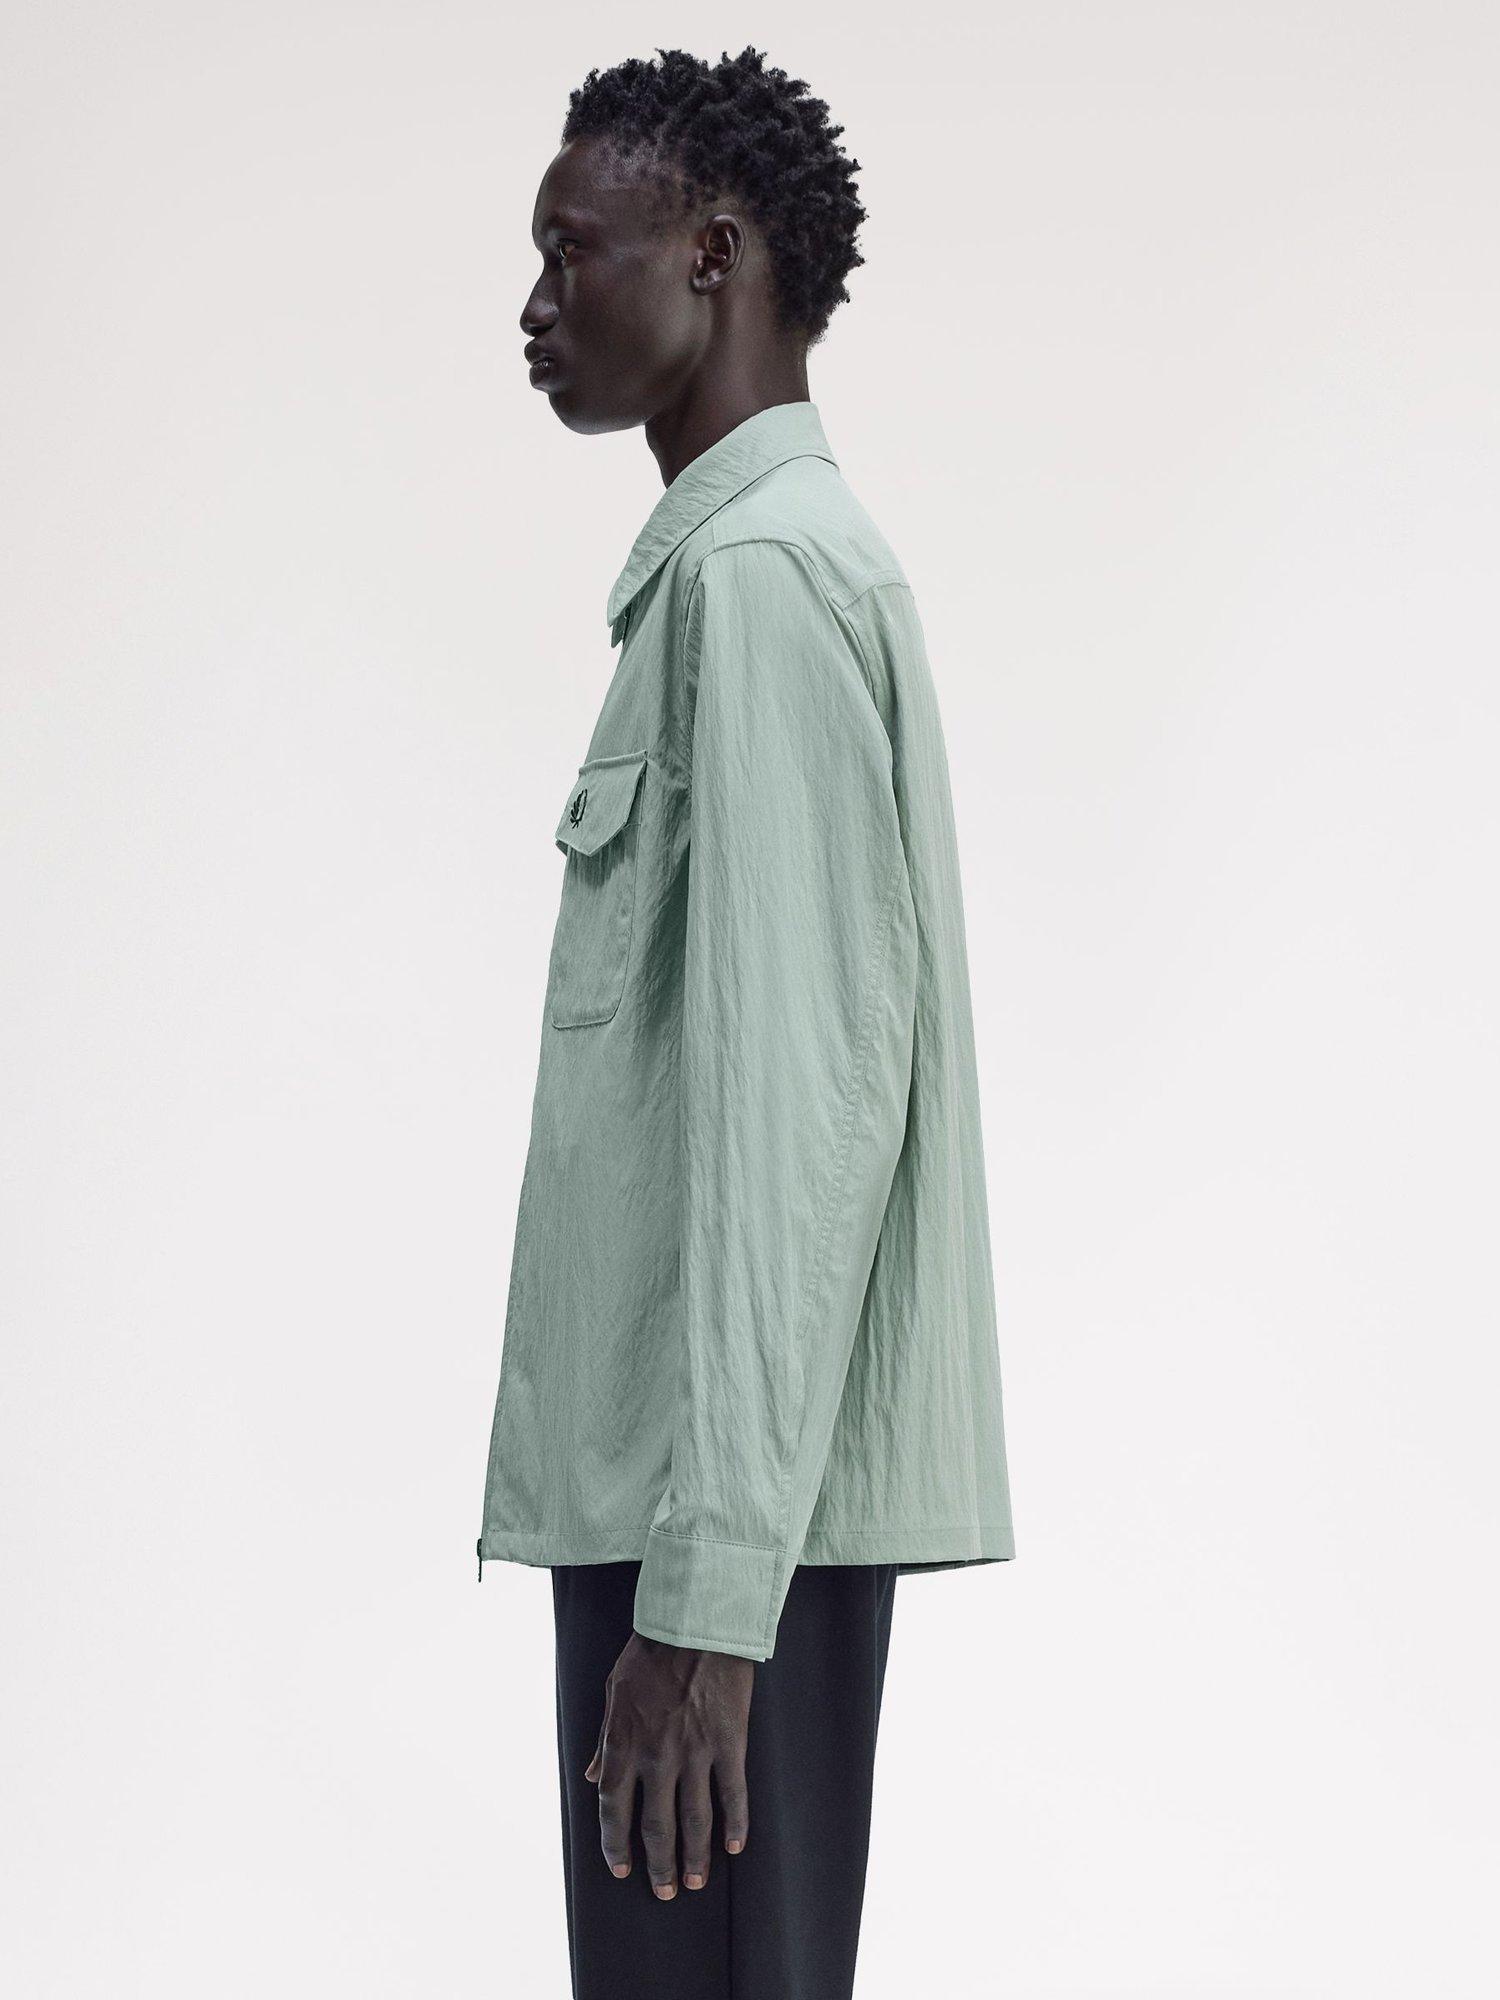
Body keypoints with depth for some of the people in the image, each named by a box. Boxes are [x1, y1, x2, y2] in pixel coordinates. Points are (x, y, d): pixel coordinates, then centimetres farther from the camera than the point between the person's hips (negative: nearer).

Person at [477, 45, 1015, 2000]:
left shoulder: (758, 569, -13)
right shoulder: (788, 557, 19)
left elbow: (789, 1096, -21)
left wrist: (708, 1589, -23)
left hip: (734, 1505, -10)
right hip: (732, 1484, 10)